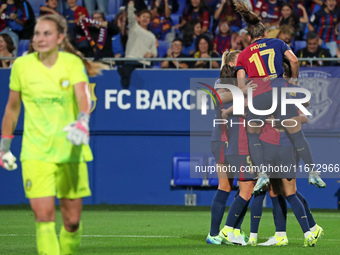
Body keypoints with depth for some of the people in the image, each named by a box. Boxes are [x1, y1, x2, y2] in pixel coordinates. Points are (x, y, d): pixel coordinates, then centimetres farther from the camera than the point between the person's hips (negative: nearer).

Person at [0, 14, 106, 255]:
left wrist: (82, 122, -38)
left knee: (72, 220, 5)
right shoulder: (22, 65, 1)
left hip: (71, 151, 1)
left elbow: (83, 96, -18)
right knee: (44, 216, -14)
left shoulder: (72, 63, -2)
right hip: (35, 152, 0)